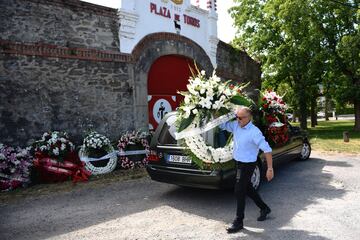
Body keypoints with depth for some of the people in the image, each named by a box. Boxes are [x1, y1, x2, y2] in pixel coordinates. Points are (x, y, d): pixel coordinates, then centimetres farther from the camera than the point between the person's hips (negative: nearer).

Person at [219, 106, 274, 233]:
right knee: (247, 188, 21)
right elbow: (222, 124, 7)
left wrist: (270, 169, -22)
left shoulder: (254, 132, -23)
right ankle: (264, 208, 43)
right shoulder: (235, 125, -2)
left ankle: (238, 222, 12)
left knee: (239, 191, -3)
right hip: (239, 162, 8)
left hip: (247, 164, -8)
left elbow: (267, 149, -21)